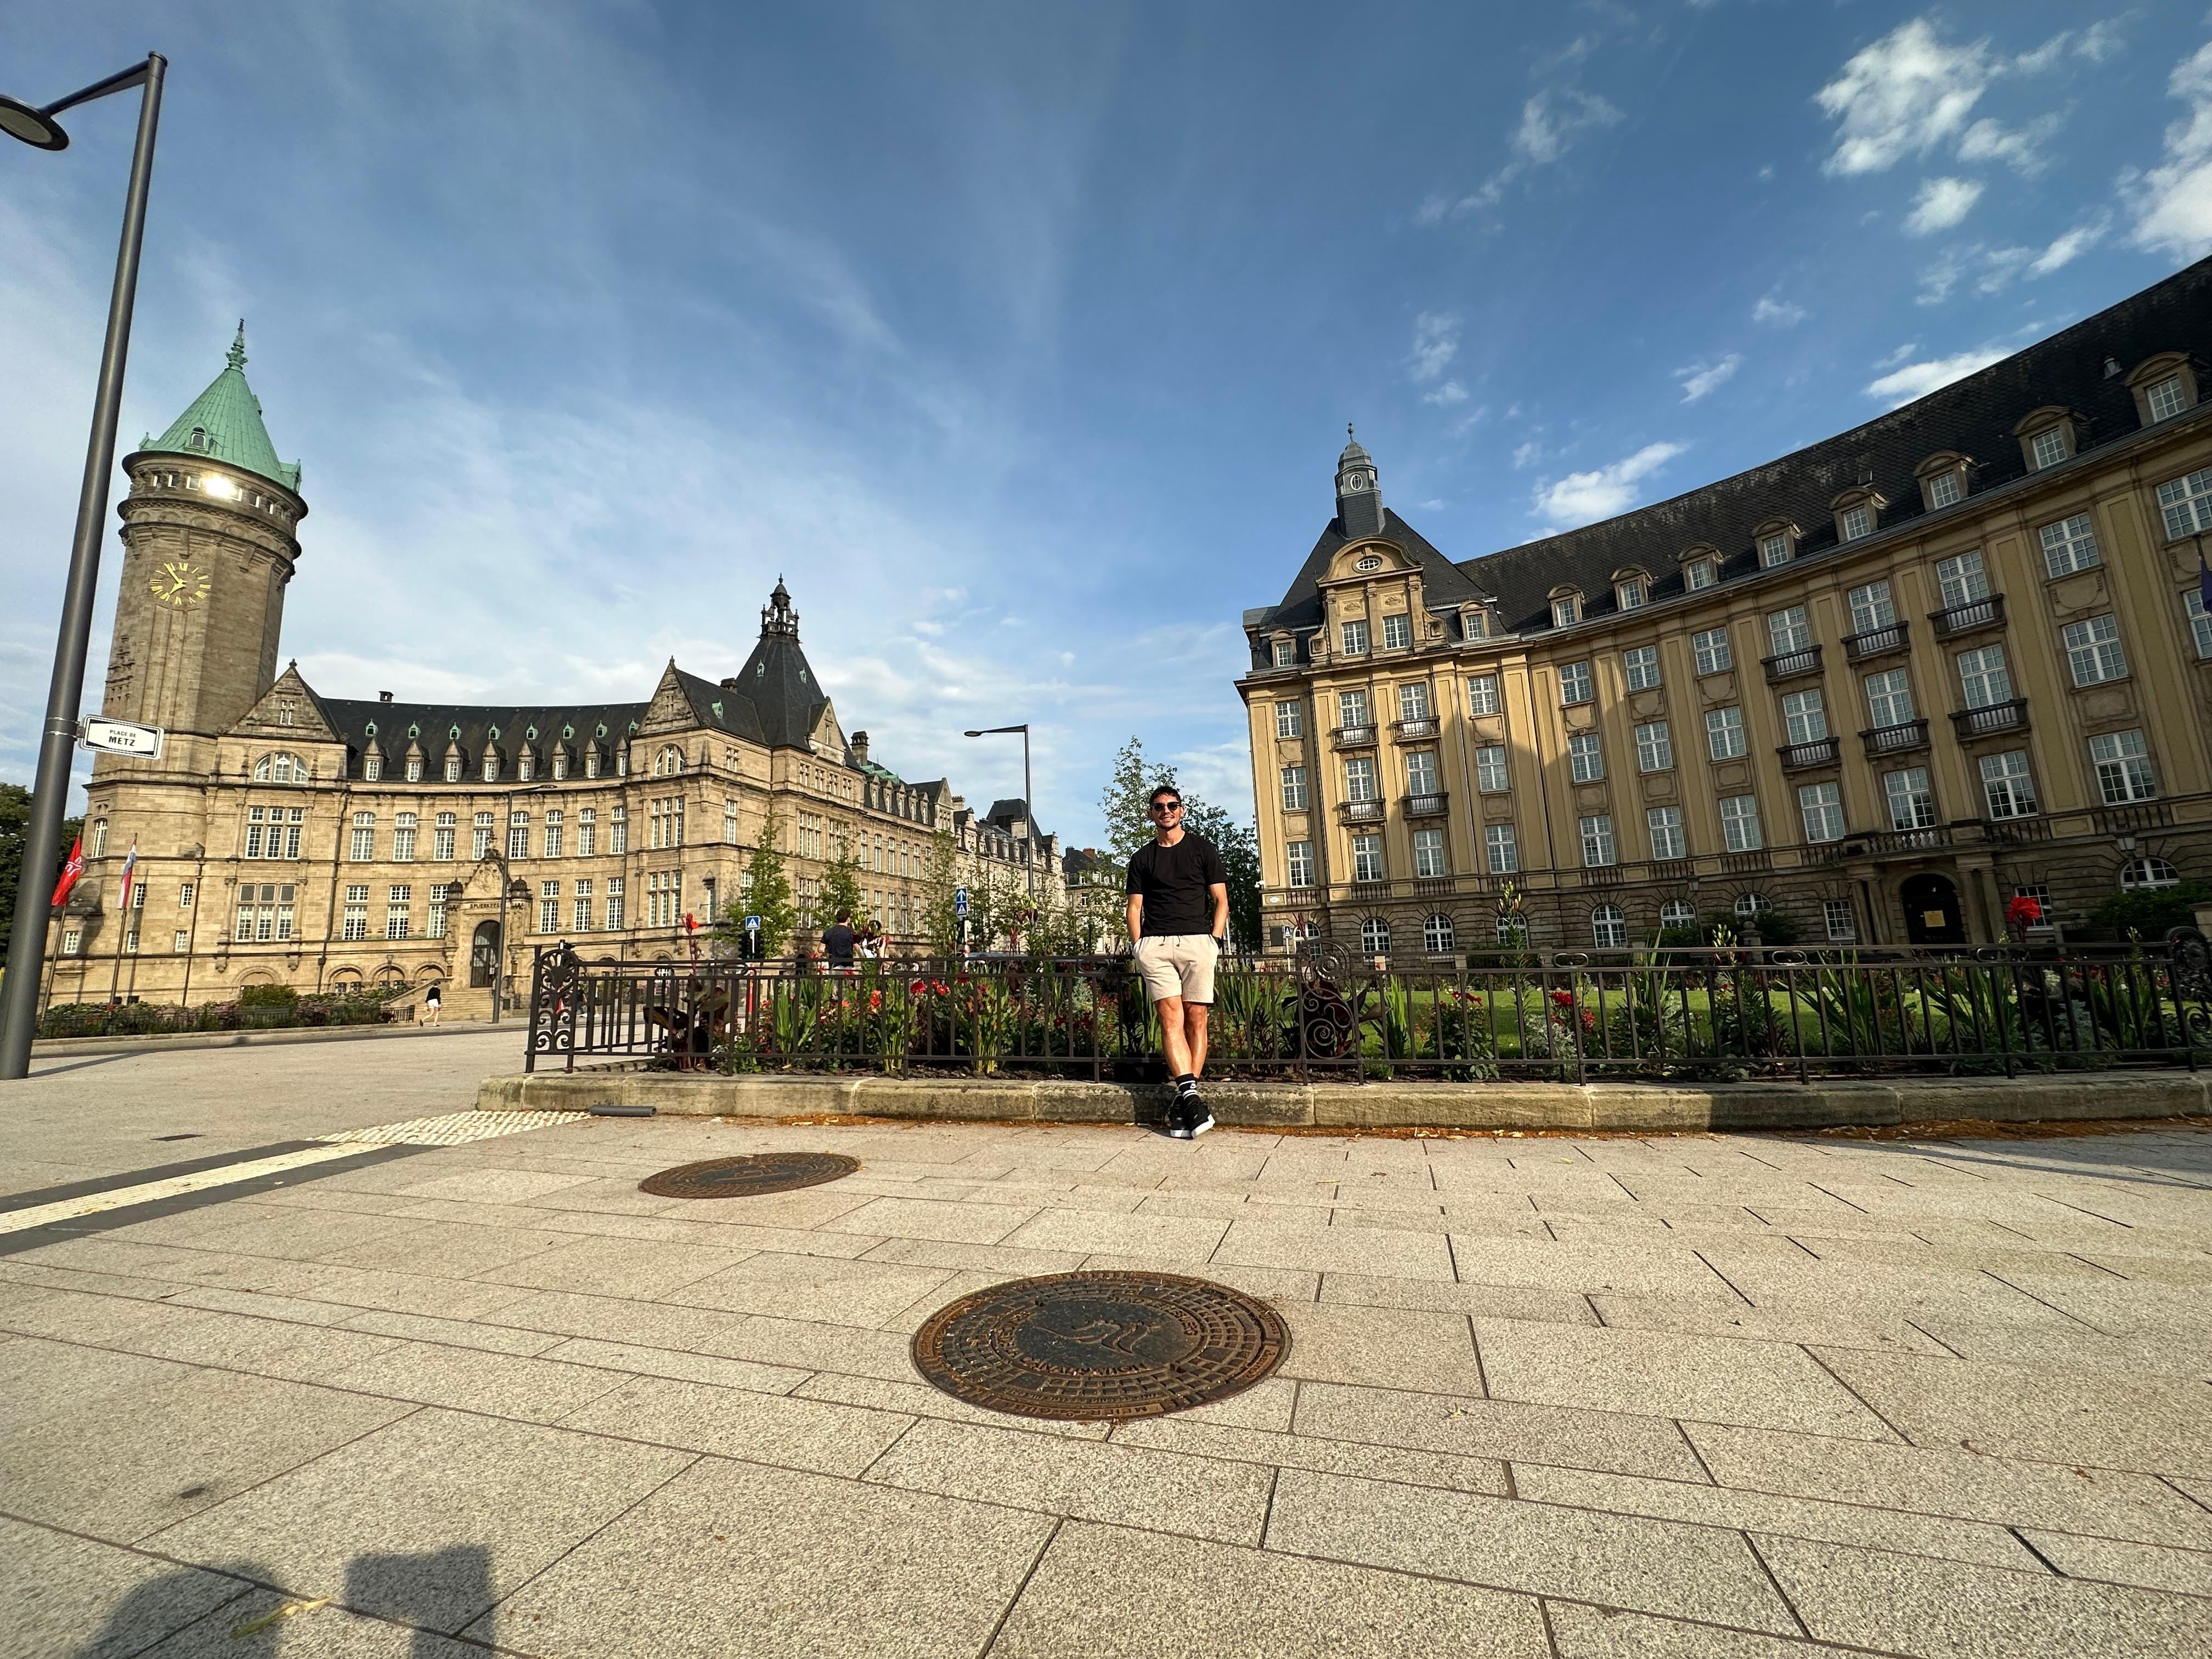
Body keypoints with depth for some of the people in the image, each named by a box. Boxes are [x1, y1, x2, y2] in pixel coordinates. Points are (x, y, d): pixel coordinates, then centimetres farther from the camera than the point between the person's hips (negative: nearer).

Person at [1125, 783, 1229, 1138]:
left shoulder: (1203, 849, 13)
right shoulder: (1142, 858, 17)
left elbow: (1221, 900, 10)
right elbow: (1135, 907, 15)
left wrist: (1214, 940, -3)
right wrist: (1137, 945, 1)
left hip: (1197, 941, -1)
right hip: (1154, 945, 1)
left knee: (1196, 1020, -5)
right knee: (1172, 1019, -11)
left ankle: (1183, 1101, 0)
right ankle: (1190, 1096, -15)